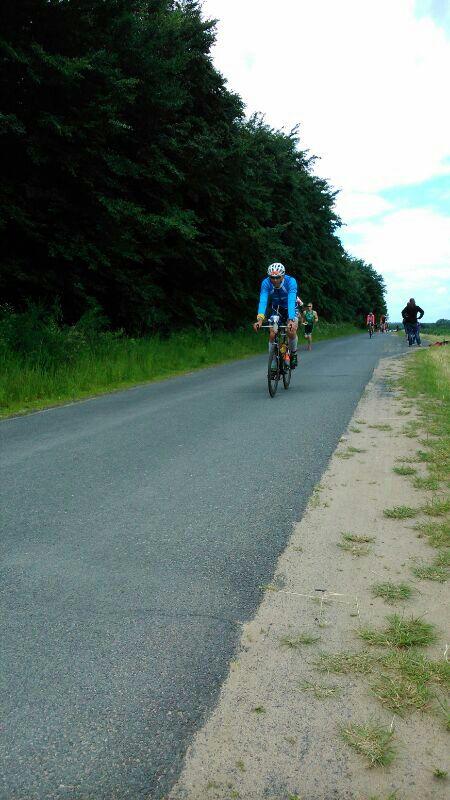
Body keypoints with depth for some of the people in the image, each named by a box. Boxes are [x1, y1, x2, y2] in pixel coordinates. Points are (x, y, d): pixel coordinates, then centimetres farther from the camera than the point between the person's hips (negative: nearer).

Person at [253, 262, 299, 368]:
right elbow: (263, 301, -35)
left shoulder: (291, 281, -31)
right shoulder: (266, 283, -25)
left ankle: (293, 354, 3)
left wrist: (291, 320, -56)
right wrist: (260, 319, -51)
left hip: (290, 309, -2)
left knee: (291, 331, -24)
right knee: (272, 334, -14)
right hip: (275, 309, 2)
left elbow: (291, 301, -42)